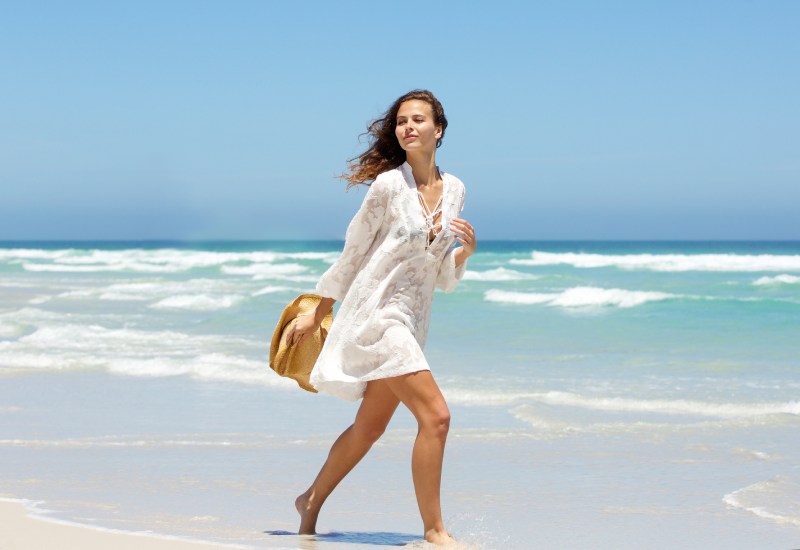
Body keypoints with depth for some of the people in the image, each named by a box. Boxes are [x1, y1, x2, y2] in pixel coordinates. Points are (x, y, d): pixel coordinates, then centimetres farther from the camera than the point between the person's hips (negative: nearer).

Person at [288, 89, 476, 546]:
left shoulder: (454, 190, 8)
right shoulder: (388, 185, -10)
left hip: (412, 321, 7)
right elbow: (353, 253, -1)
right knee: (435, 415, -16)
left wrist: (465, 251, -8)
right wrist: (317, 315, 4)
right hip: (376, 312, -7)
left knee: (371, 426, 17)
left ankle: (313, 501, 36)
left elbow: (443, 276, 13)